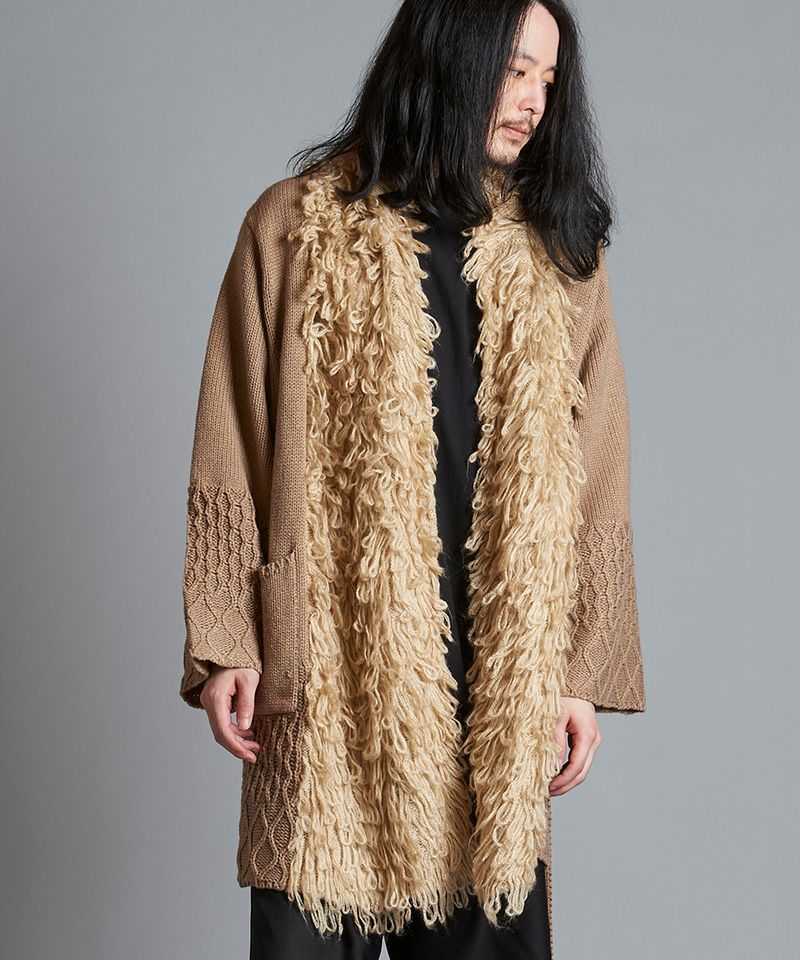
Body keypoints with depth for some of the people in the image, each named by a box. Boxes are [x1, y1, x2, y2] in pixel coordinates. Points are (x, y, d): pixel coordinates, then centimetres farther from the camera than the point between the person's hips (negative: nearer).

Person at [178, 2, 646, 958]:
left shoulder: (559, 254, 10)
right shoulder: (297, 229, 3)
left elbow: (595, 481, 9)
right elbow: (230, 455, 2)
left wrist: (584, 670, 4)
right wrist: (223, 645, -3)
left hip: (501, 672, 2)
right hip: (331, 667, -2)